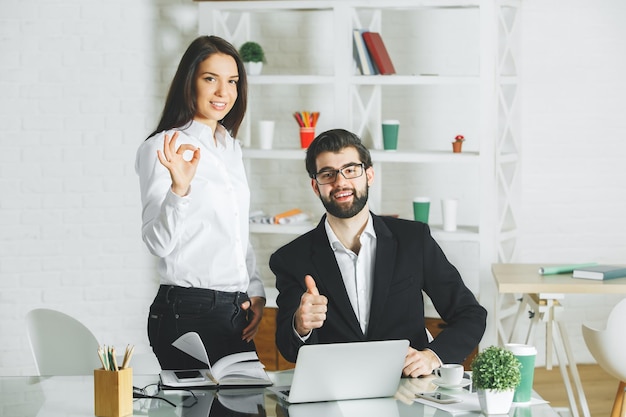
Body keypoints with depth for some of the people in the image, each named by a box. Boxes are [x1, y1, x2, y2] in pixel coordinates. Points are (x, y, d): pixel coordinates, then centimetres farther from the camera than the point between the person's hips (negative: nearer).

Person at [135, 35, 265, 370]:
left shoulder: (230, 147, 15)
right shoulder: (161, 148, -8)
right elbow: (158, 241, -17)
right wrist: (179, 188, -32)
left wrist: (255, 292, 12)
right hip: (189, 313, -7)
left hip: (237, 314, 7)